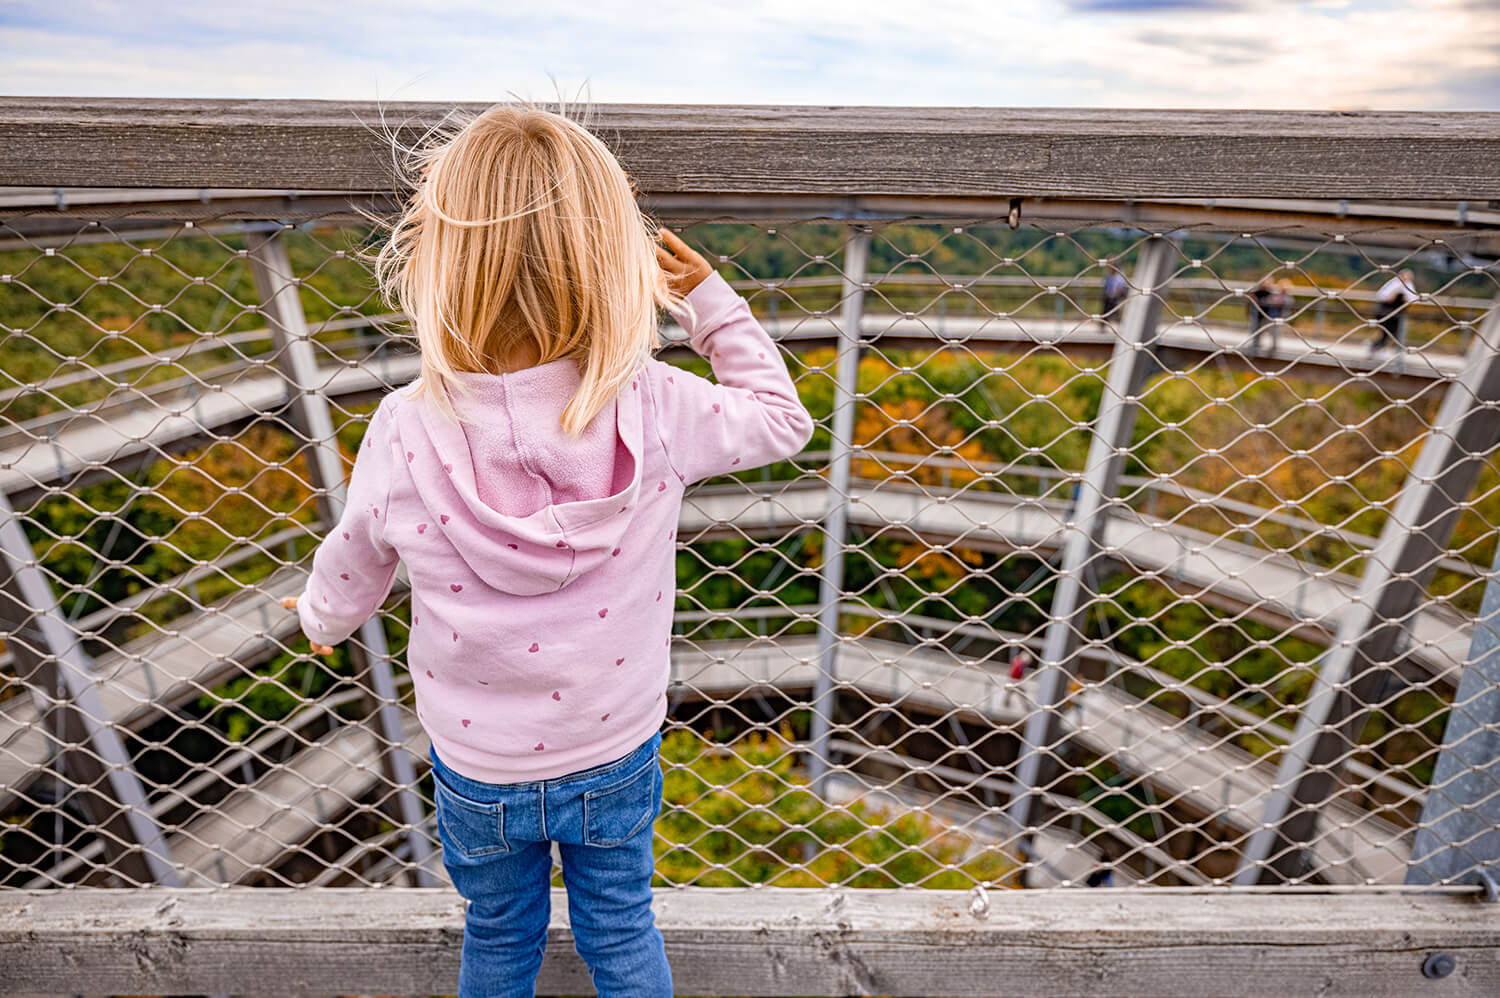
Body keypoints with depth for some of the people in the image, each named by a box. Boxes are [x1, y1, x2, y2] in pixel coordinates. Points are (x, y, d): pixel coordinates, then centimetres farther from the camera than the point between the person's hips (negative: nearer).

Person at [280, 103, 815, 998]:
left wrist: (320, 620, 19)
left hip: (476, 770, 1)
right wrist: (708, 297, -6)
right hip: (617, 759, 0)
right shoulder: (656, 411, -27)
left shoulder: (404, 433, -24)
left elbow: (354, 570, -4)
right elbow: (783, 418, -7)